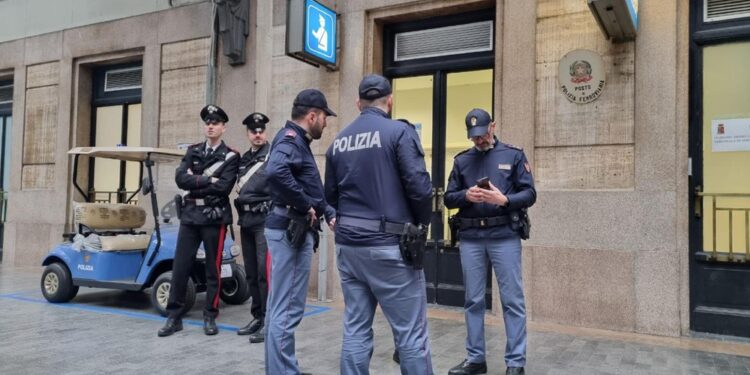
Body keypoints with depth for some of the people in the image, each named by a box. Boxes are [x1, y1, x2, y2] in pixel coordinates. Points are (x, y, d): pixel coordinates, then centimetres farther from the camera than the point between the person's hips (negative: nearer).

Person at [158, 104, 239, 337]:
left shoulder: (231, 156, 0)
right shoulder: (193, 151, 13)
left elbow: (224, 187, -15)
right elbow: (180, 178, -3)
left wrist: (194, 183, -9)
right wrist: (208, 180, -12)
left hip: (214, 218, -3)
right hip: (189, 216, 4)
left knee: (213, 269, 5)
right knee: (180, 268, 3)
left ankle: (210, 317, 16)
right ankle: (174, 317, 13)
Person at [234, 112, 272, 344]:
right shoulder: (244, 159, 17)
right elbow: (241, 189, 19)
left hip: (265, 220, -7)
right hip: (246, 220, 7)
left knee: (265, 271, -9)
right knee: (251, 272, 11)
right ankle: (257, 317, 20)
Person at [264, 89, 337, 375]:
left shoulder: (297, 140, 18)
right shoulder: (290, 138, -13)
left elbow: (309, 187, 18)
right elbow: (275, 172, -34)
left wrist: (329, 213, 4)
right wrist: (306, 206, -23)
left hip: (291, 230, 11)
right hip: (291, 229, -11)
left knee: (279, 307, 17)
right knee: (288, 310, -5)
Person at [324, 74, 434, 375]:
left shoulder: (339, 141, 10)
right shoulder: (400, 132, -7)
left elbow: (331, 196, 12)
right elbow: (419, 188, -15)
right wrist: (422, 224, 2)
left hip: (347, 244, 6)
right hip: (389, 245, -6)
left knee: (355, 330, 12)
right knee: (411, 333, 3)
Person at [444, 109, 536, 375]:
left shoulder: (513, 155, 4)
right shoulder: (461, 160, 12)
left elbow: (529, 194, 0)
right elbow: (448, 198, 10)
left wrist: (504, 199, -18)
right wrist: (466, 195, -11)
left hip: (504, 236, -3)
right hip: (470, 238, 3)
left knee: (512, 300, 1)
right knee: (473, 300, 9)